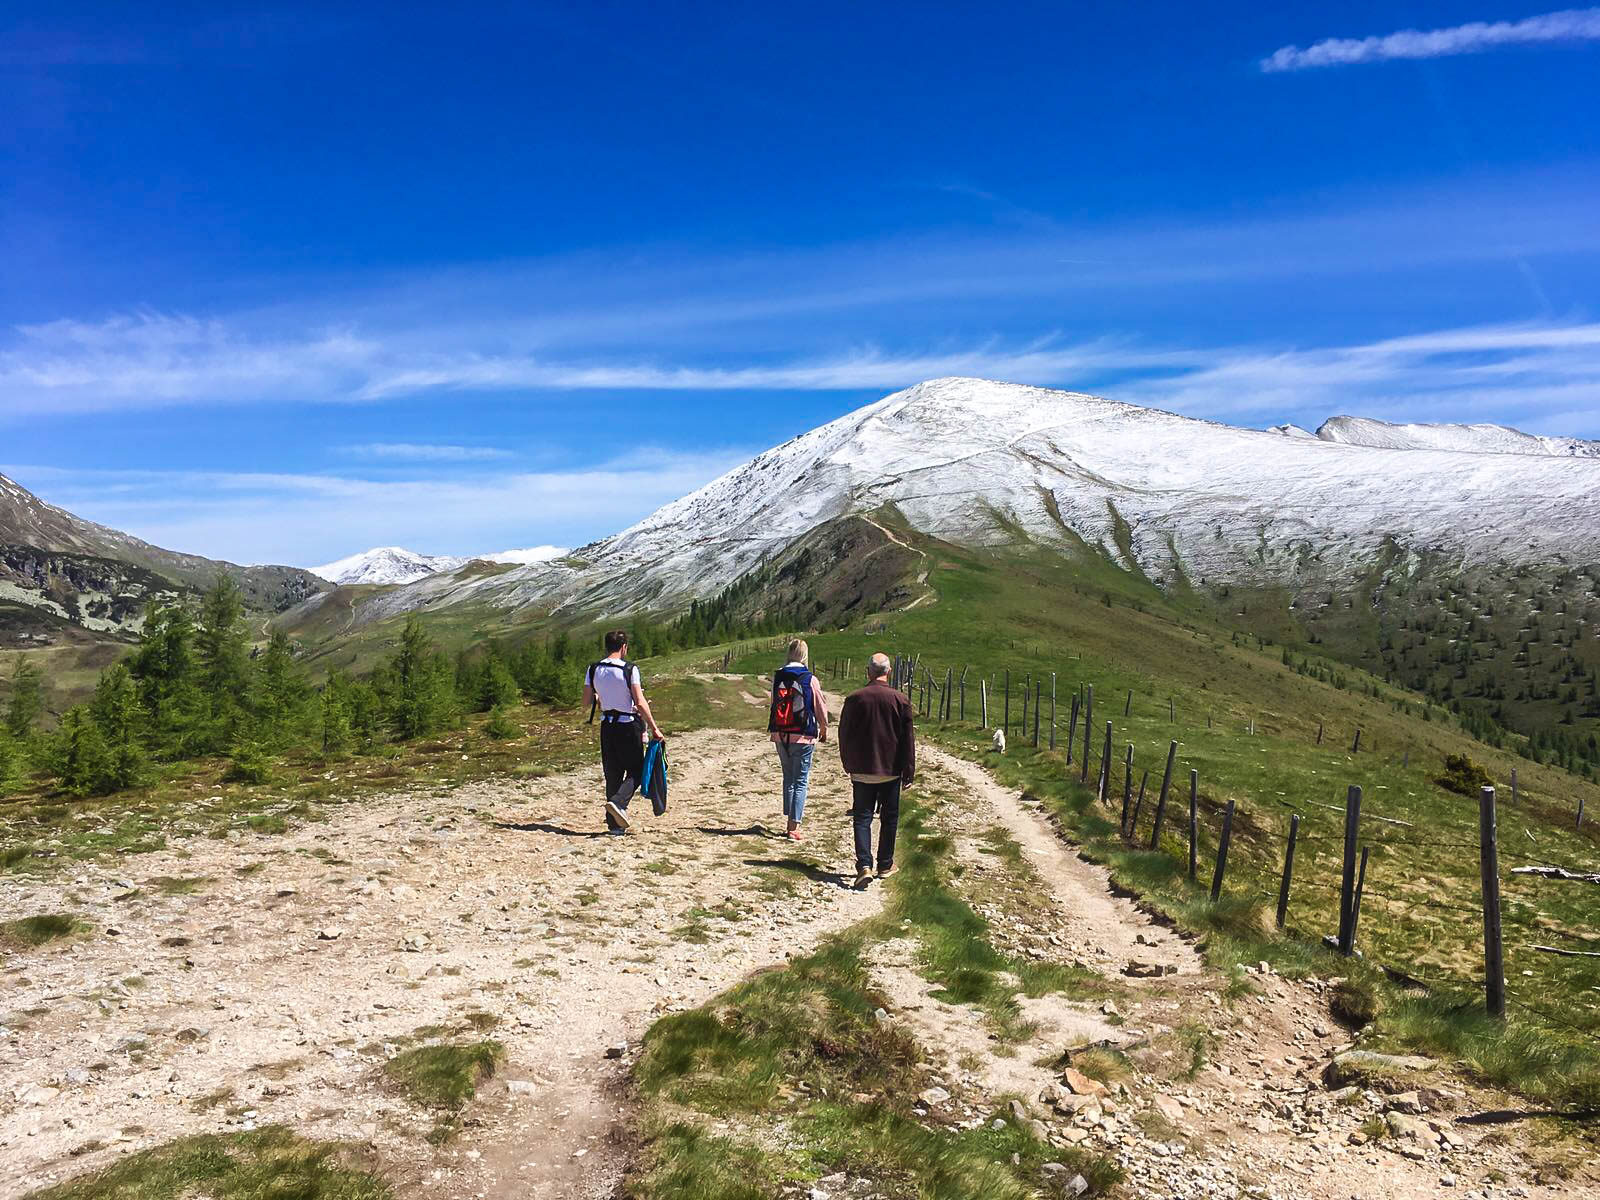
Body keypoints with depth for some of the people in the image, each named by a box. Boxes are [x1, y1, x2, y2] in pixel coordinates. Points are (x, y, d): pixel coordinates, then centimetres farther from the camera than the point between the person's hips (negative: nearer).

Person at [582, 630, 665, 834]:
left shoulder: (593, 670, 2)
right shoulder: (629, 669, -12)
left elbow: (586, 702, 5)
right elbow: (640, 702, -16)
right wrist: (654, 727, -12)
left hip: (607, 726, 5)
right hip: (628, 726, -5)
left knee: (613, 775, 11)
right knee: (636, 771, 8)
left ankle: (615, 824, 12)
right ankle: (618, 802, -18)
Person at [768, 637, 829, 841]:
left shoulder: (777, 677, 2)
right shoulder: (810, 679, -9)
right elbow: (821, 708, -1)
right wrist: (824, 729, 17)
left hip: (780, 735, 4)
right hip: (803, 736, -4)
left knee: (788, 778, 16)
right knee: (801, 781, 2)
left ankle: (790, 822, 20)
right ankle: (794, 826, -2)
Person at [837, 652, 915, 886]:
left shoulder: (854, 699, -4)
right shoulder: (899, 700, -6)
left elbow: (844, 736, 4)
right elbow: (908, 739, -3)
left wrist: (849, 766, 17)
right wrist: (909, 772, 4)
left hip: (862, 771, 0)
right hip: (891, 770, 0)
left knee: (862, 818, 4)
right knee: (889, 818, 13)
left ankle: (864, 865, -11)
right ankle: (885, 865, 20)